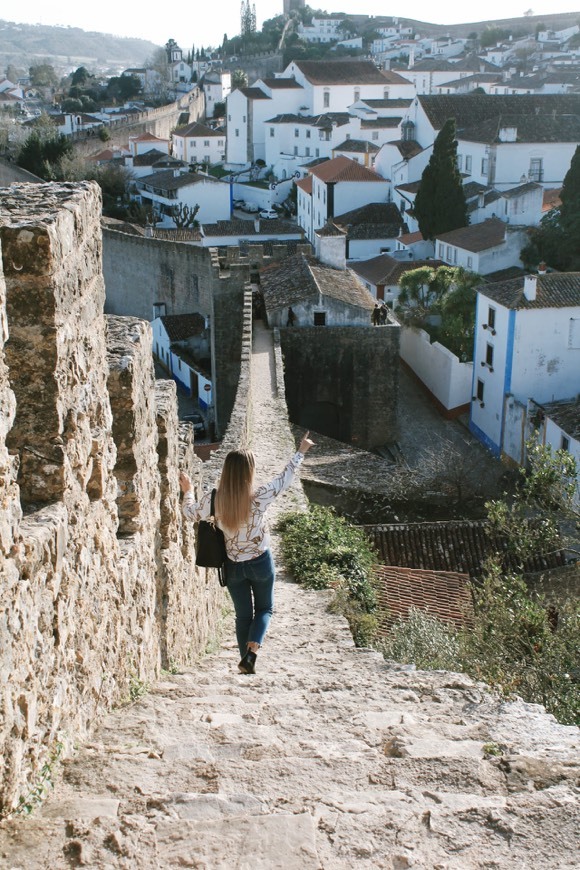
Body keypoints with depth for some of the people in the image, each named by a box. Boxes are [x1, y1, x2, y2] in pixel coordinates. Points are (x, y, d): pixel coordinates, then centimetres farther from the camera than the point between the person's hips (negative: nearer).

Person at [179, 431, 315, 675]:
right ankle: (252, 650, -3)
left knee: (243, 615, 17)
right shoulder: (259, 498, -21)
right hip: (261, 563, -2)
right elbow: (285, 477, -6)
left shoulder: (214, 501, -15)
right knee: (265, 608, 18)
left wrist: (187, 491, 23)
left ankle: (246, 662, 24)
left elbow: (191, 513, 5)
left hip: (234, 566, 2)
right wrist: (301, 451, 8)